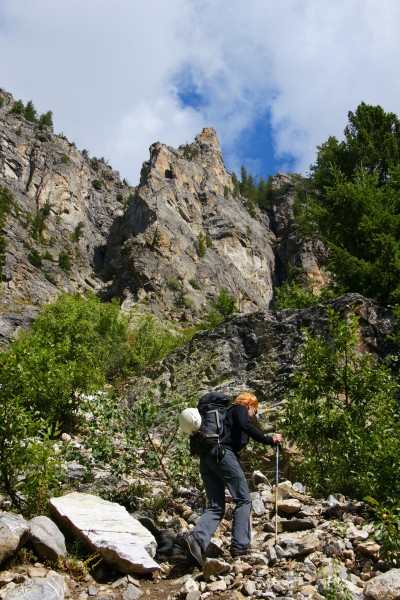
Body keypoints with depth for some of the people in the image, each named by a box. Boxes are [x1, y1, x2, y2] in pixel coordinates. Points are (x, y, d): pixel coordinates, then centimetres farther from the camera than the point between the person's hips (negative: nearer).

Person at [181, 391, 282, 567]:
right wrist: (269, 440, -8)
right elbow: (246, 426, -13)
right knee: (243, 500, 2)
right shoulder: (240, 409, 8)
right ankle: (240, 546, -3)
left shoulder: (227, 412, 34)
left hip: (206, 457, 8)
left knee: (216, 507, 4)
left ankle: (196, 540, -17)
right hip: (222, 454, -8)